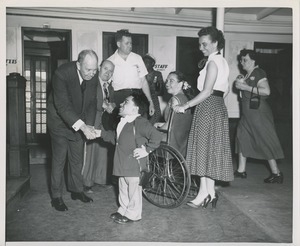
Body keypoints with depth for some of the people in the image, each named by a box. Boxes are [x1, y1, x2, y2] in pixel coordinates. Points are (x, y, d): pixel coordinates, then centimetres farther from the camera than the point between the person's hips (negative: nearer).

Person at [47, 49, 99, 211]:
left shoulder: (93, 76, -12)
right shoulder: (62, 74, -29)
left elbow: (91, 102, -5)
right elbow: (62, 106, -31)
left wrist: (89, 125, -18)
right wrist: (82, 126, -39)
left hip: (78, 122, 5)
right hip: (60, 121, -5)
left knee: (77, 159, 13)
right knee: (59, 160, 0)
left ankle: (76, 190, 29)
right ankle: (56, 196, 15)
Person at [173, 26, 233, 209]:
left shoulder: (213, 62, -12)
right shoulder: (222, 61, 16)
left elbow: (207, 92, -20)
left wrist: (185, 106, -18)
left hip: (208, 107, -9)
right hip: (218, 106, 9)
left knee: (204, 148, -4)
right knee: (211, 149, 11)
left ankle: (204, 193, 3)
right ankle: (210, 192, 17)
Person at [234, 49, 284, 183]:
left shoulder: (259, 73, -12)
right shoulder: (248, 75, 15)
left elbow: (266, 91, -24)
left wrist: (246, 87, -21)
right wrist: (240, 83, 4)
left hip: (259, 113, -9)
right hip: (247, 114, 10)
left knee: (265, 142, -5)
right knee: (242, 138, 9)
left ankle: (276, 173, 6)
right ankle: (241, 171, 18)